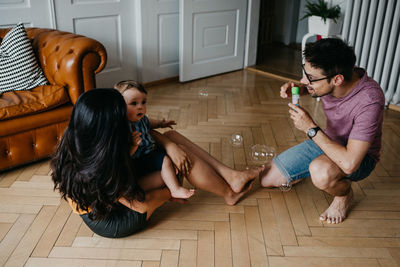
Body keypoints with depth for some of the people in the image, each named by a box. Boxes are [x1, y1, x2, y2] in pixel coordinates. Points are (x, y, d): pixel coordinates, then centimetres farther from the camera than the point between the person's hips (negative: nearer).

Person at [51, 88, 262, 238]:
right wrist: (170, 192, -7)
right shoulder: (106, 166, -39)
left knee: (172, 136, 0)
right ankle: (229, 193, 14)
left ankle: (230, 175, 6)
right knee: (185, 157, -13)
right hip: (114, 222, -8)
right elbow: (142, 205, -25)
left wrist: (169, 145, -13)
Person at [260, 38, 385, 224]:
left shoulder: (369, 101, -37)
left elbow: (349, 164, -40)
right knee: (267, 179, 1)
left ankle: (344, 194, -6)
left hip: (359, 156, -5)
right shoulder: (328, 77, -19)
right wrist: (296, 89, -14)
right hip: (327, 142, 6)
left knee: (321, 172, -40)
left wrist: (311, 128, -33)